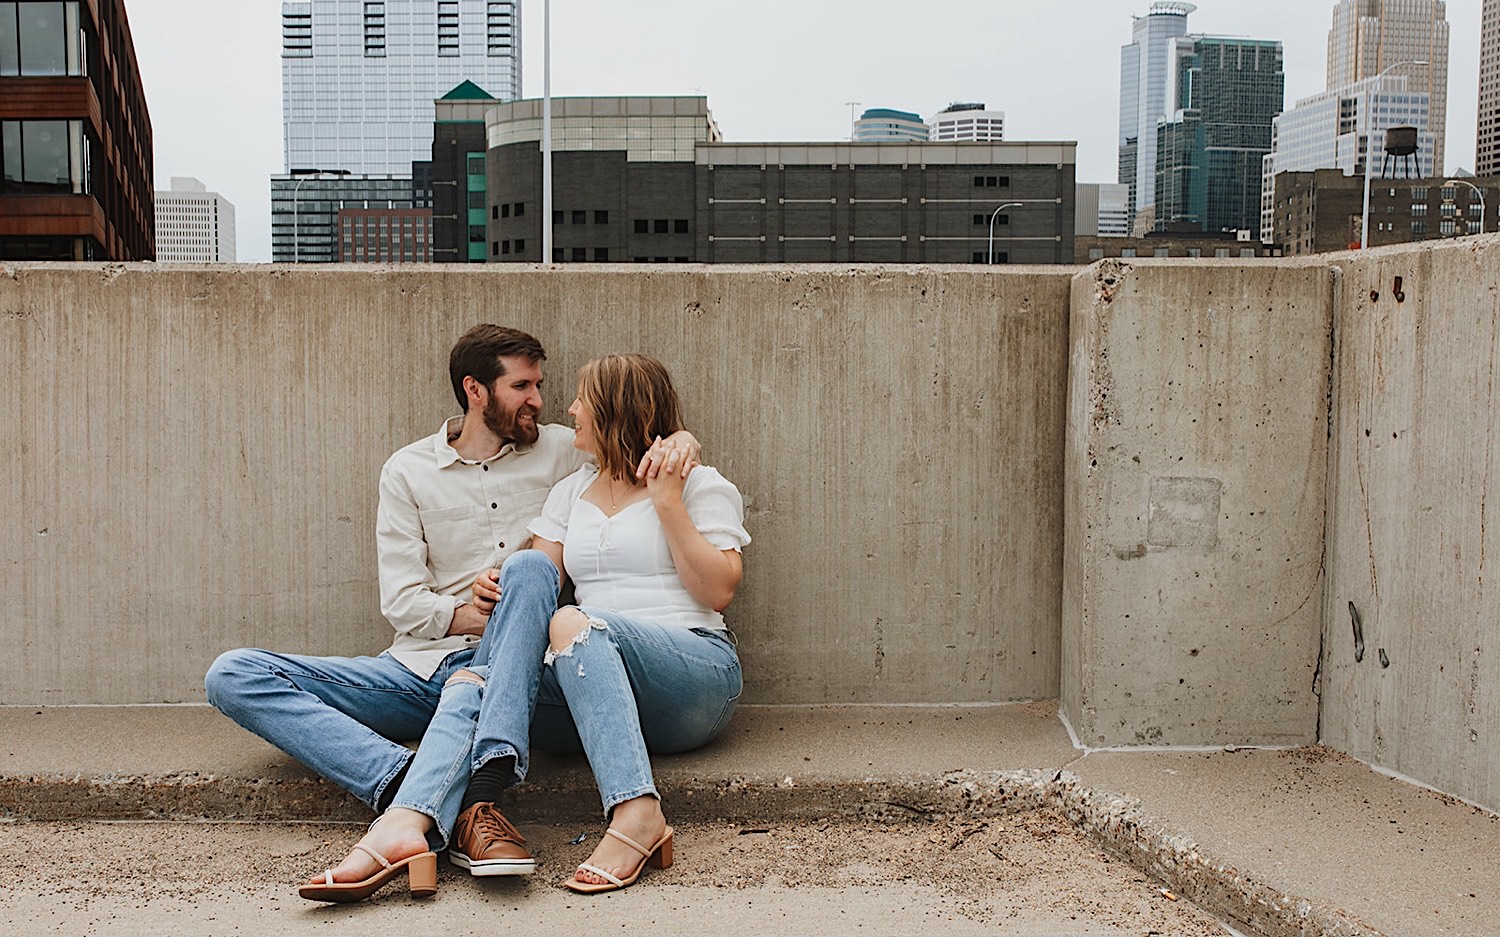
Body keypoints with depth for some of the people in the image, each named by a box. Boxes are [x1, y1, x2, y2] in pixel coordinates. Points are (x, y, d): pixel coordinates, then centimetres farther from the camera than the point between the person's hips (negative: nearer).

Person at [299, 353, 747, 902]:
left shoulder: (702, 486, 10)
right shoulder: (571, 493, 25)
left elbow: (718, 592, -2)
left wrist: (668, 502, -6)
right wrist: (494, 592, -8)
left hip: (698, 667, -5)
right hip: (590, 677, 5)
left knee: (573, 623, -34)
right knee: (470, 683, -22)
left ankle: (638, 815, -44)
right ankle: (407, 829, -46)